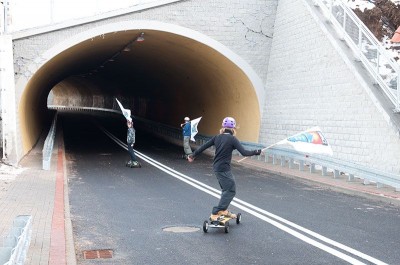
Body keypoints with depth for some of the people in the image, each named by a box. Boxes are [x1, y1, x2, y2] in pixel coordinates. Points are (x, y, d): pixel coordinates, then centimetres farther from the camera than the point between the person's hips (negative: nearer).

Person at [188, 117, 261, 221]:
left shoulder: (217, 137, 6)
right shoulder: (232, 139, -11)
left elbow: (203, 147, 9)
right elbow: (244, 152, -17)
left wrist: (193, 155, 21)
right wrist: (256, 152, -3)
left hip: (216, 167, 8)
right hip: (224, 169, -8)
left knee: (226, 189, 22)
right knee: (231, 190, -3)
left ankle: (223, 210, 29)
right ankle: (215, 214, -8)